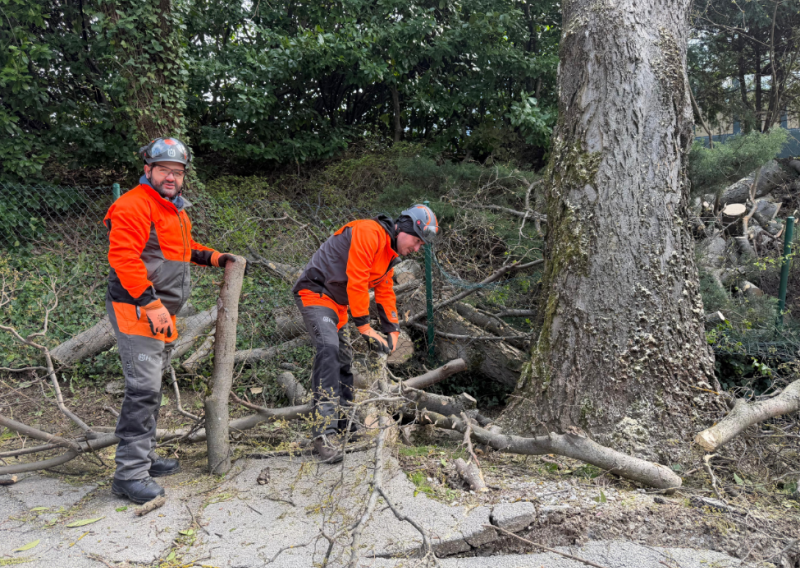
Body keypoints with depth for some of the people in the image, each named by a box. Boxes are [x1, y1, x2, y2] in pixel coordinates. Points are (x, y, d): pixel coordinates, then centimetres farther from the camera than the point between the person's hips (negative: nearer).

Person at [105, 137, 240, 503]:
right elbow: (123, 257, -23)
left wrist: (215, 258, 18)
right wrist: (152, 304, -27)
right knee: (143, 388, -13)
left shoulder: (176, 211, 19)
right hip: (136, 310, -10)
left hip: (161, 312, 10)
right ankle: (130, 474, -7)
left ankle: (144, 457, 27)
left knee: (151, 387, 15)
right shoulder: (134, 205, -13)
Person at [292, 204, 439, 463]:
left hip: (336, 304, 11)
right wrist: (364, 326, -20)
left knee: (343, 361, 12)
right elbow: (356, 281, -24)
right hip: (315, 292, -11)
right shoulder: (369, 233, -19)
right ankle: (325, 434, -35)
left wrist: (393, 332, 10)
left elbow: (385, 294, 19)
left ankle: (341, 426, 23)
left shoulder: (389, 255, 13)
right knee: (329, 349, -28)